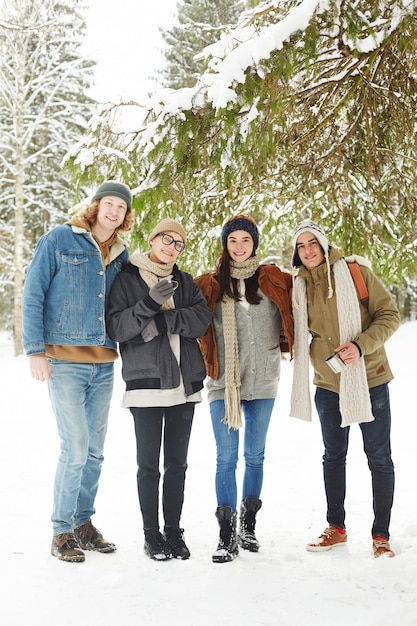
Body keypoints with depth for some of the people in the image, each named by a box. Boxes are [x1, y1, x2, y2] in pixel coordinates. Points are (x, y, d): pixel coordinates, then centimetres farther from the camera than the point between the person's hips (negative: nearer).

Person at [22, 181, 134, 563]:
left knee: (95, 448, 8)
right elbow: (33, 295, -4)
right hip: (64, 361, -5)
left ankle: (83, 523, 23)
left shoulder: (121, 254, 12)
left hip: (104, 363, 5)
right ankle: (62, 532, 6)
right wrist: (35, 350, -10)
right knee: (76, 447, -9)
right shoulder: (58, 241, -2)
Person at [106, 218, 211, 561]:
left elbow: (202, 318, -2)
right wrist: (150, 304, -21)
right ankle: (152, 534, 11)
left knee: (177, 463, 8)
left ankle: (174, 531, 18)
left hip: (184, 383, 4)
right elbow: (116, 327, -8)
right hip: (146, 382, -4)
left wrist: (164, 319, -14)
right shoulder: (128, 278, 3)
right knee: (149, 464, 0)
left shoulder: (185, 281, 14)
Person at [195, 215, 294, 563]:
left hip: (262, 381, 2)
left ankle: (248, 525, 25)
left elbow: (292, 317, 16)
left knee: (255, 455, 11)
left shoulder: (274, 281, 6)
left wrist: (284, 345, 9)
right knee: (226, 457, -3)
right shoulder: (210, 285, 4)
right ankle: (227, 534, 4)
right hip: (223, 382, -1)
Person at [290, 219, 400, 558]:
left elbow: (390, 315, -10)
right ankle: (336, 528, 28)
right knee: (333, 456, 13)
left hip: (369, 379, -4)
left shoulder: (356, 271, -9)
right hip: (329, 383, 4)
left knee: (379, 457, 3)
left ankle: (381, 535, 16)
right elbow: (297, 333, 17)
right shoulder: (299, 288, 4)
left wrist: (361, 345, -23)